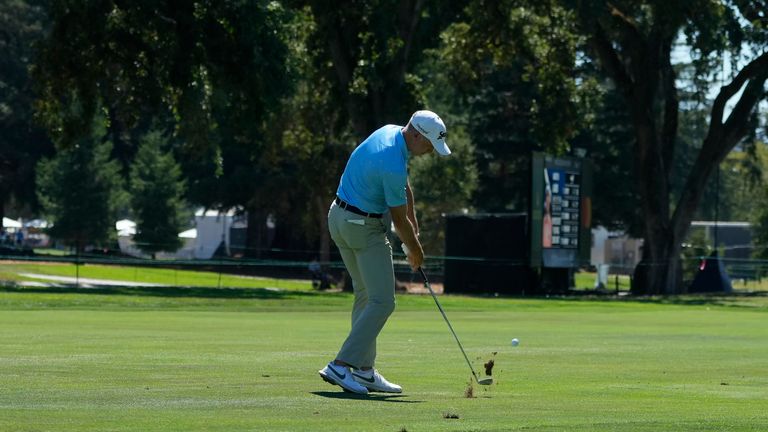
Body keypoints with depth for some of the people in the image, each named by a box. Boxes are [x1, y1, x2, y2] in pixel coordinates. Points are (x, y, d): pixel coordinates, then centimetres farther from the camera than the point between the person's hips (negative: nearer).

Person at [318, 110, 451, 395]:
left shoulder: (390, 133, 2)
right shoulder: (393, 165, -27)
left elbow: (404, 185, 14)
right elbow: (399, 220, -15)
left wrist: (413, 222, 12)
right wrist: (416, 251, 1)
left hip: (340, 218, 10)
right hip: (363, 227, -10)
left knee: (366, 295, 14)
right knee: (382, 301, -9)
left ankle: (363, 370, 15)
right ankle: (341, 366, -14)